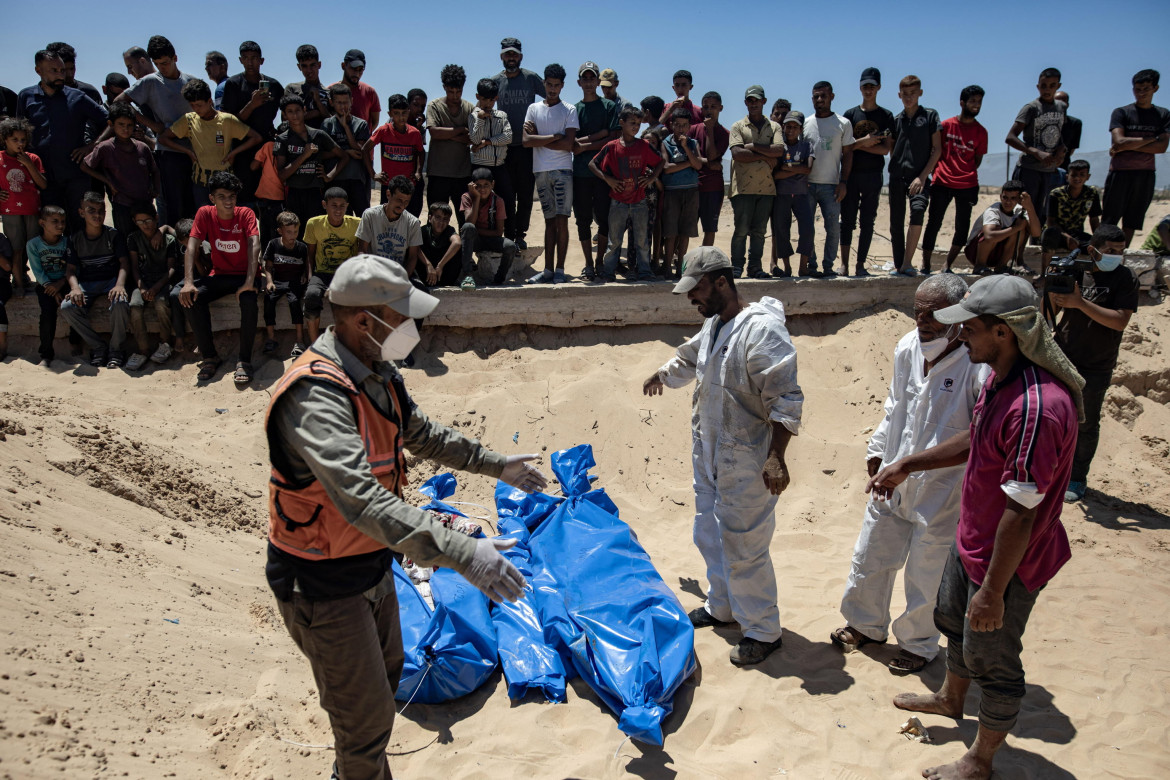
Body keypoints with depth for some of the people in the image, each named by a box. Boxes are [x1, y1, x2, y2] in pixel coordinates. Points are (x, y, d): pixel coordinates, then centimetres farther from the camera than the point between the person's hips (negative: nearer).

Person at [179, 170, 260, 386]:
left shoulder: (246, 214, -11)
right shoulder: (205, 213, -5)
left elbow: (254, 245, -25)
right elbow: (192, 246, -13)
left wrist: (249, 282, -39)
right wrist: (188, 282, -27)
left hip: (243, 275, -3)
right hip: (219, 274, 3)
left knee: (249, 300, -35)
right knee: (193, 298, -25)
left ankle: (245, 361, -25)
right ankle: (210, 356, -11)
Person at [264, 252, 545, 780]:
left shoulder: (377, 373, -1)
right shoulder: (315, 395, -33)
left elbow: (423, 434, 16)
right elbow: (362, 499, -45)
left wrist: (495, 464, 17)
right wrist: (459, 553, -53)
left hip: (372, 564, 10)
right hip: (323, 584, -9)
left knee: (385, 676, 28)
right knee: (367, 714, 6)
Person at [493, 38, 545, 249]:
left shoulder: (531, 78, 0)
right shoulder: (495, 81, 5)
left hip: (527, 146, -1)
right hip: (504, 146, 1)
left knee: (526, 194, 4)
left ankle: (520, 234, 17)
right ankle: (509, 236, 11)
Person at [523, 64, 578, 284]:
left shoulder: (569, 110, 4)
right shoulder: (534, 109, 11)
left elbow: (568, 144, -8)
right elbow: (526, 141, -3)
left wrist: (539, 139, -4)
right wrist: (555, 136, -9)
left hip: (562, 170, -3)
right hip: (541, 171, 3)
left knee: (561, 220, -7)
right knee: (549, 221, 6)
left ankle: (560, 270, -3)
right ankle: (548, 269, 7)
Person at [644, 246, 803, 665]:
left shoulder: (762, 330, -23)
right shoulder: (713, 324, 6)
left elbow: (787, 401, -25)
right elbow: (689, 358, 29)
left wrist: (776, 457, -27)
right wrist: (660, 376, 46)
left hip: (745, 461, -9)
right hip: (708, 452, 9)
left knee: (743, 546, 0)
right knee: (709, 535, 21)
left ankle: (763, 631, 18)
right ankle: (721, 606, 41)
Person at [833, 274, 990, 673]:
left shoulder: (978, 366, -24)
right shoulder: (907, 348, -3)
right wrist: (877, 451, 15)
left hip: (940, 493, -6)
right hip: (890, 484, 6)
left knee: (925, 575, 13)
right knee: (870, 558, 20)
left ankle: (918, 643, 39)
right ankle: (866, 625, 46)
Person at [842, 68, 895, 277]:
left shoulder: (886, 116, 6)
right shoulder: (850, 114, 9)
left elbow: (885, 149, -3)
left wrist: (857, 144, -8)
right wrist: (864, 141, -11)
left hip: (873, 175, 0)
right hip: (851, 174, 0)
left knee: (868, 222, 1)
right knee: (847, 220, -2)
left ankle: (860, 264, 6)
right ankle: (844, 264, 0)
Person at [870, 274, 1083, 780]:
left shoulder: (1037, 407, -35)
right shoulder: (999, 378, -4)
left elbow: (1021, 512, -31)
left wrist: (993, 591, -24)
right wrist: (907, 465, 16)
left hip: (1006, 562, -9)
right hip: (971, 540, 10)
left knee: (991, 660, 12)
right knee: (954, 620, 30)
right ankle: (950, 699, 58)